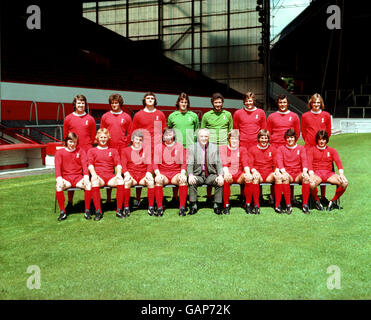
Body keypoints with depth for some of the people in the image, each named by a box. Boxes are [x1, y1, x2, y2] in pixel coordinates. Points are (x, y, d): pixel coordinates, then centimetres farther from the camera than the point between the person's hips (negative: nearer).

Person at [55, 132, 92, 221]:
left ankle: (87, 211, -19)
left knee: (88, 185, -31)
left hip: (78, 178, 1)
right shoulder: (60, 152, 10)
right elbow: (57, 166, 0)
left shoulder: (80, 151, 13)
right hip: (66, 178, 0)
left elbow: (84, 164, 2)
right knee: (59, 186, -34)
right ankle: (62, 212, -21)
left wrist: (86, 176, -17)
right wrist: (59, 178, -19)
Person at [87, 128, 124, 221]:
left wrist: (118, 174, -10)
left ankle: (119, 210, -27)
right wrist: (94, 174, -16)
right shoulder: (92, 151, 20)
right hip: (98, 176, -1)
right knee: (94, 182, -38)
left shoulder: (113, 151, 24)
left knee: (121, 181, -33)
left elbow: (118, 164, 12)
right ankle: (98, 211, -33)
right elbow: (90, 164, 5)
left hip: (110, 176, 1)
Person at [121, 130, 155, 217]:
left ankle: (151, 207, -25)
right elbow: (123, 164, 4)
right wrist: (126, 173, -17)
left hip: (143, 175, 1)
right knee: (127, 181, -36)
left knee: (151, 181, -32)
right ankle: (126, 207, -27)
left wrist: (148, 172, -13)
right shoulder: (125, 150, 14)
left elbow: (149, 164, 9)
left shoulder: (146, 151, 18)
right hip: (131, 175, -1)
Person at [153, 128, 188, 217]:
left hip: (176, 173, 0)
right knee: (158, 180, -34)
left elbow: (183, 163, 6)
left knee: (183, 179, -32)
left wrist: (182, 174, -12)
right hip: (163, 173, 0)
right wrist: (158, 174, -14)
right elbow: (155, 163, 4)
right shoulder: (159, 147, 11)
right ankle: (159, 208, -28)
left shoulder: (179, 146, 12)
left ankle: (182, 207, -28)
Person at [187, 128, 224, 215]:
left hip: (211, 174, 1)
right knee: (191, 182, -31)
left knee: (220, 182, -26)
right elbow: (189, 164, -2)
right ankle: (193, 206, -19)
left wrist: (220, 175, -15)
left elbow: (218, 163, 3)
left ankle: (217, 206, -13)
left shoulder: (214, 147, 8)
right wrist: (190, 175, -22)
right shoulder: (192, 148, 5)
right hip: (198, 174, -1)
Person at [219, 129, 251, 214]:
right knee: (226, 178, -37)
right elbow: (223, 163, -6)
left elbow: (245, 163, 1)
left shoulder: (242, 150, 16)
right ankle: (226, 205, -25)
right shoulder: (222, 148, 10)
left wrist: (248, 172, -22)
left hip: (239, 175, 2)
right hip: (228, 174, -2)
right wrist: (226, 172, -28)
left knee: (249, 177, -31)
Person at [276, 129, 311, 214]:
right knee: (285, 178, -37)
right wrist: (283, 172, -23)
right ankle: (288, 204, -31)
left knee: (306, 177, -33)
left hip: (298, 174, 1)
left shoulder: (301, 148, 15)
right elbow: (279, 161, -3)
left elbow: (304, 160, 0)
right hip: (287, 173, -1)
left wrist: (304, 171, -21)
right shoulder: (281, 149, 13)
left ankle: (305, 204, -28)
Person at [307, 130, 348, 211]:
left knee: (344, 183, -25)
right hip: (316, 173, -2)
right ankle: (317, 201, -8)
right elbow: (309, 163, -4)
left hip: (329, 173, 3)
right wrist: (311, 174, -24)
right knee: (311, 184, -38)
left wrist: (341, 173, -18)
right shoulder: (312, 150, 12)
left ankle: (333, 201, -3)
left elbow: (338, 162, 2)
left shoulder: (332, 150, 18)